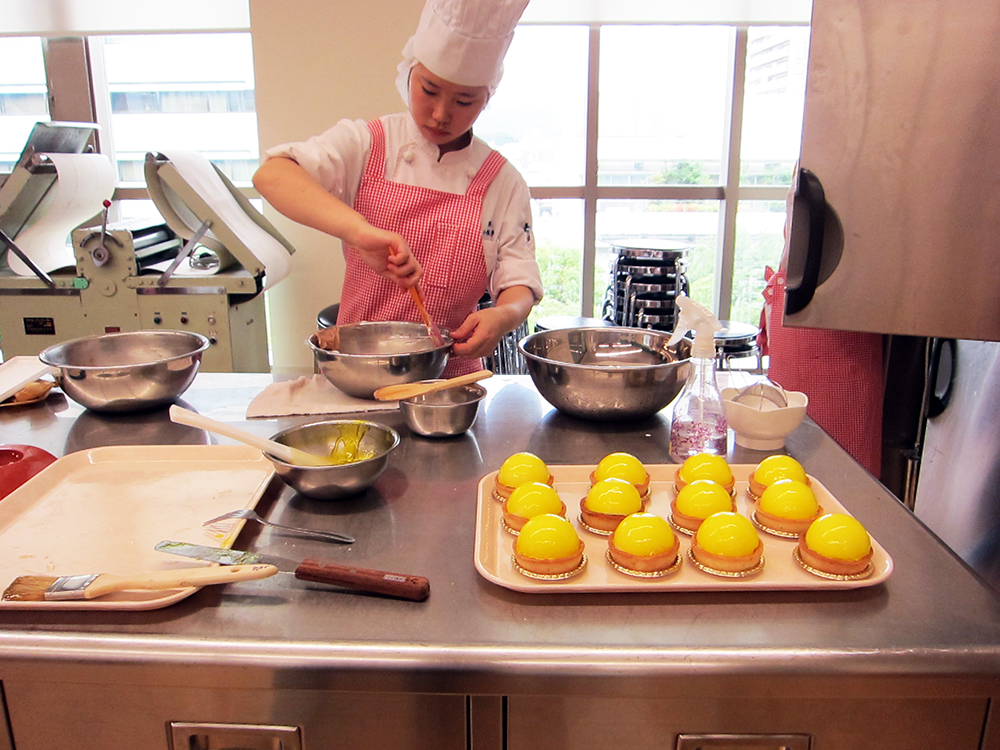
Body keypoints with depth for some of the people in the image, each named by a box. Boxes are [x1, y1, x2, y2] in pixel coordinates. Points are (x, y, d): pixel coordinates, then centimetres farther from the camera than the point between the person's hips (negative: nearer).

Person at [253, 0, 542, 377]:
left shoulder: (503, 182, 3)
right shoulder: (365, 144, 0)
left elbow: (520, 283, 3)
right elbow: (271, 176, -16)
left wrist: (505, 316, -22)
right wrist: (360, 231, -32)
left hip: (450, 375, 1)